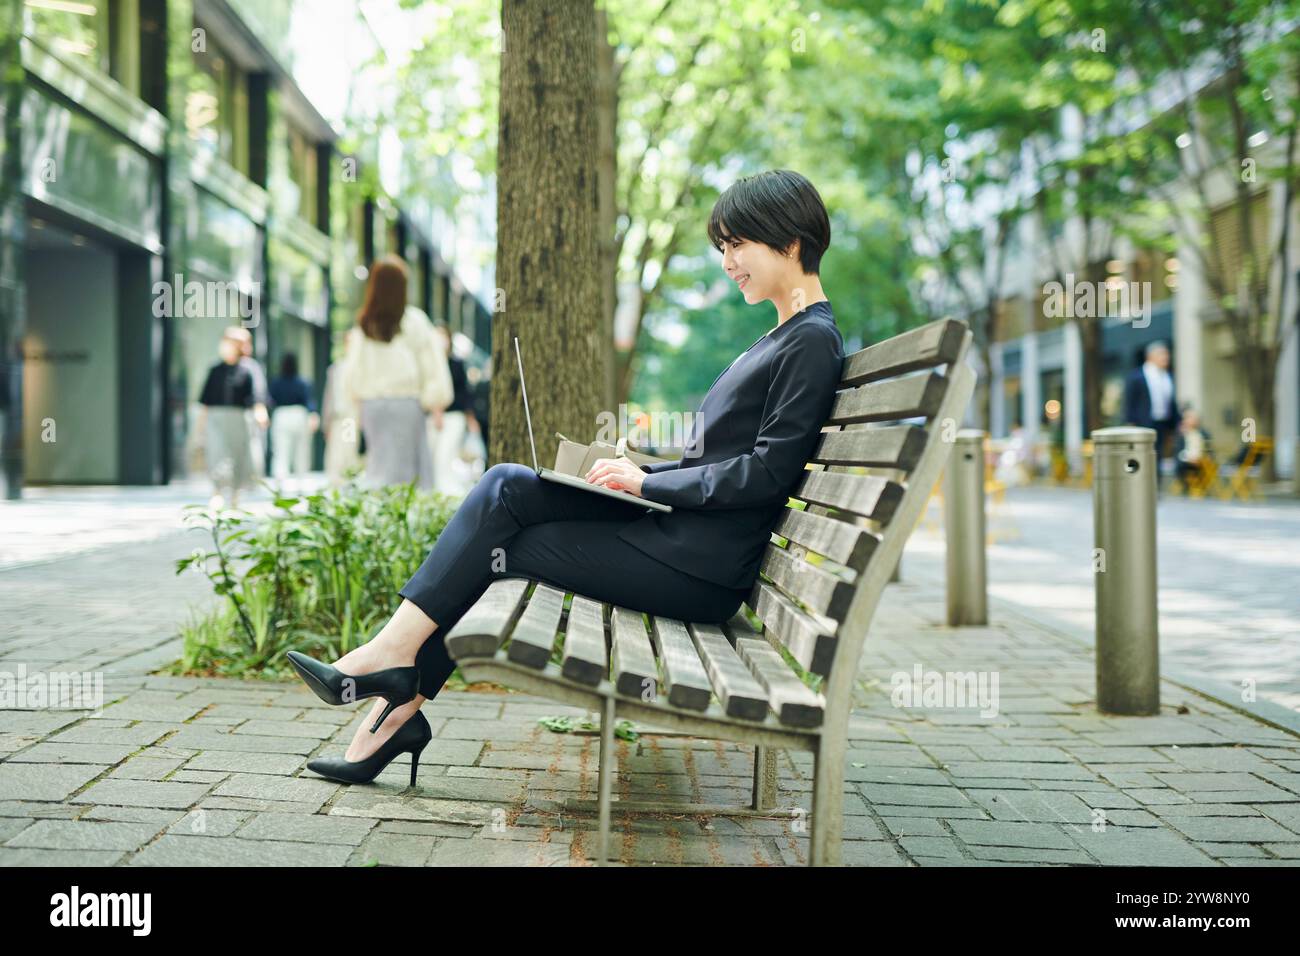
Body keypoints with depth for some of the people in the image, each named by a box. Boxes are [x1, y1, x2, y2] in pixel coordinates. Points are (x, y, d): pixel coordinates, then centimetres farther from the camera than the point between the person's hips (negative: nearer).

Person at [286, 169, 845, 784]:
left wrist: (648, 483, -12)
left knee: (491, 547, -8)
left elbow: (767, 473, -17)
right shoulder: (781, 340, 21)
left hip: (703, 570, -9)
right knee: (507, 486, -4)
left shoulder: (812, 342, -9)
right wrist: (640, 472, 7)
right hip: (678, 535, 9)